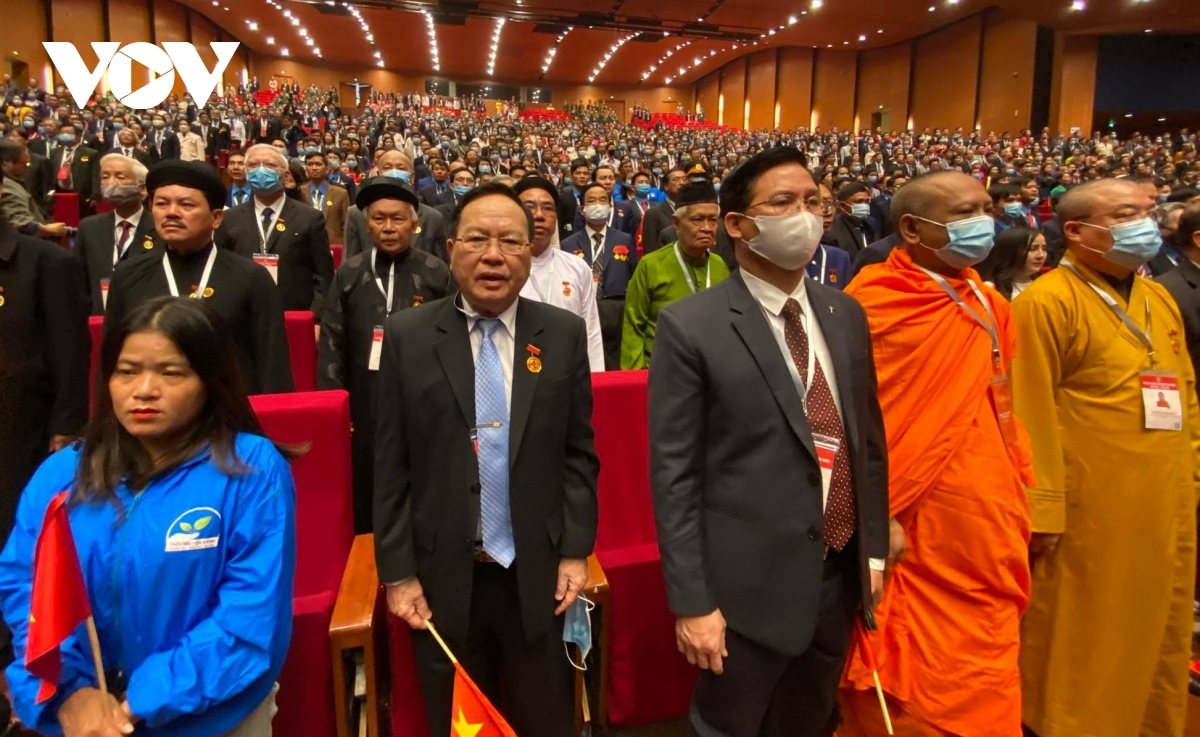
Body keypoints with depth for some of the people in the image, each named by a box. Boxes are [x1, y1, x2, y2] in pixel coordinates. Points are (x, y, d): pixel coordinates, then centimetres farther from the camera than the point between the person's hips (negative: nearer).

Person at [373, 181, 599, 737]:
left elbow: (579, 454, 2)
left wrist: (575, 552, -2)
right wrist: (397, 572, -4)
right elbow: (391, 466, -3)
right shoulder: (407, 336, -4)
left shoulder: (565, 334, -1)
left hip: (539, 575, 1)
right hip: (443, 578, 0)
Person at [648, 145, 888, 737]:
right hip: (751, 585, -5)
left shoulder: (846, 314, 5)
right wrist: (691, 602, -15)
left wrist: (875, 549, 10)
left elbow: (869, 439, 11)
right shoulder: (690, 328, -13)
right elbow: (674, 475, -14)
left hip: (841, 576, 6)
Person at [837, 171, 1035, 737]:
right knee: (910, 689, 9)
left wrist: (1021, 494, 11)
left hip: (986, 530, 6)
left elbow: (1002, 412, 16)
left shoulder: (990, 308, 7)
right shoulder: (871, 304, -12)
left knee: (982, 685, 17)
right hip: (911, 530, -6)